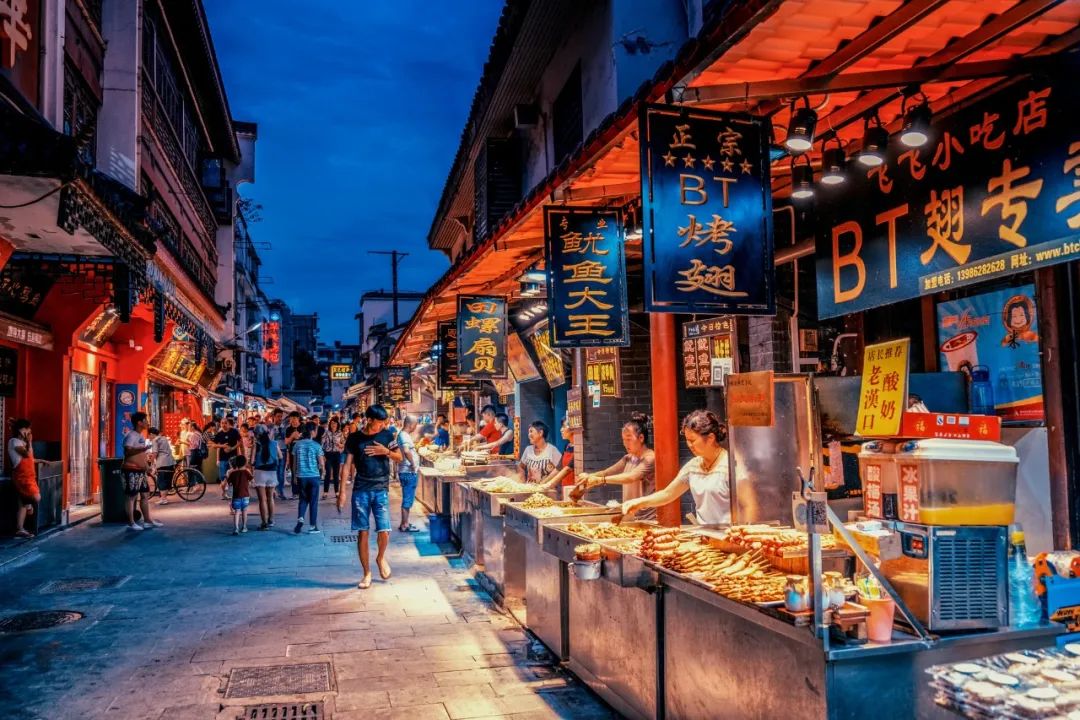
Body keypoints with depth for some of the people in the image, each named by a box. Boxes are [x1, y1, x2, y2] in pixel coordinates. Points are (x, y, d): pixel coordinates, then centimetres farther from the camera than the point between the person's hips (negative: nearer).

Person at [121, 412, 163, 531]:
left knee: (144, 494, 12)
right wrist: (143, 448, -35)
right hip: (132, 471, -10)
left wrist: (147, 466, 24)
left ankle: (147, 521, 18)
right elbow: (127, 451, -27)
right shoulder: (131, 435, -12)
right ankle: (131, 523, -1)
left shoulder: (140, 436, 17)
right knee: (131, 496, -5)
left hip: (140, 471, 10)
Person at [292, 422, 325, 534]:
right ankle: (313, 526, 10)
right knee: (313, 501, 7)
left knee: (303, 499, 17)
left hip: (301, 476, 3)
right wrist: (323, 459, 15)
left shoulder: (297, 444, 1)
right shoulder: (316, 445, -9)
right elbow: (322, 463, -7)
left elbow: (294, 462, 5)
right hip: (314, 476, -3)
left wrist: (294, 476, 14)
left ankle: (300, 519, -3)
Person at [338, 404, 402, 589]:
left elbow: (400, 458, 9)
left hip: (381, 490, 0)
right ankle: (367, 573, 15)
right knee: (362, 532, 2)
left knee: (384, 531, -7)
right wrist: (342, 491, -4)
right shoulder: (354, 438, 1)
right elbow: (347, 464, 1)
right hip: (360, 490, 0)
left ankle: (381, 558, 25)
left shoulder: (387, 435, 3)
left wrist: (386, 451, -11)